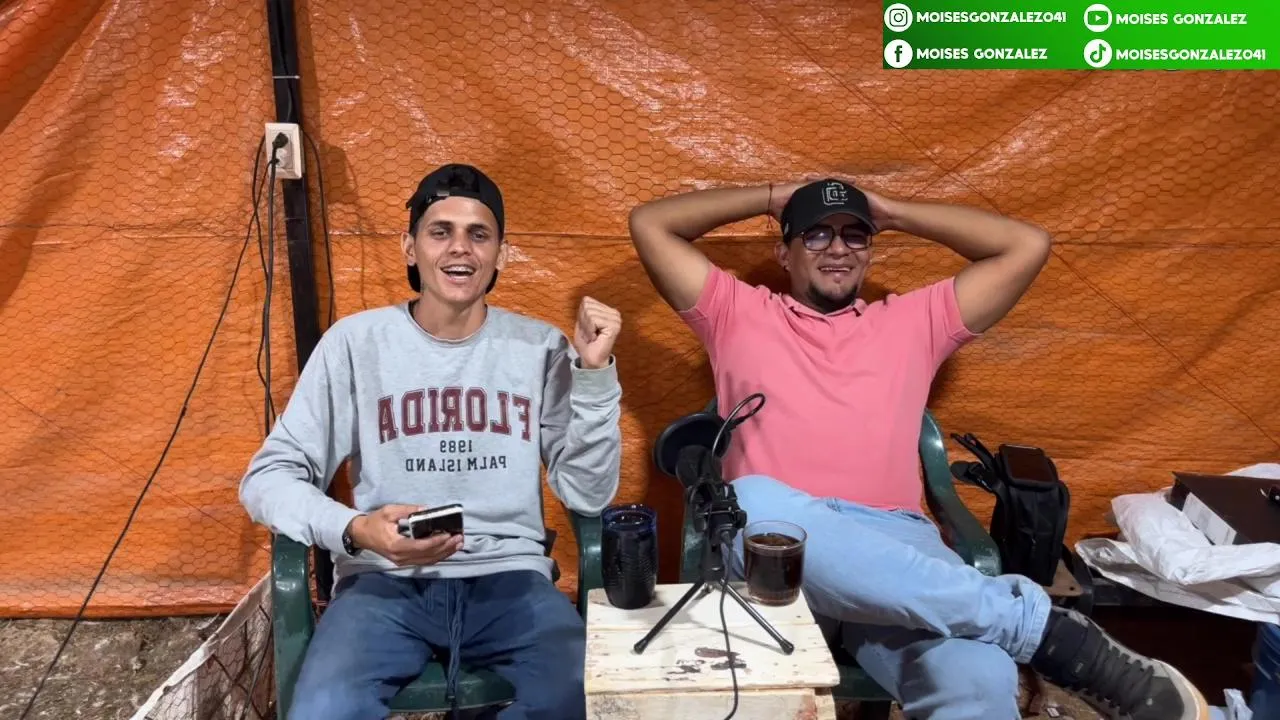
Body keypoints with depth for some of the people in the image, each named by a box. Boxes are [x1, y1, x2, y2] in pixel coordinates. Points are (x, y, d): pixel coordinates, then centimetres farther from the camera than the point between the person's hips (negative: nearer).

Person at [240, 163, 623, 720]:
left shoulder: (541, 347, 5)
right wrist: (355, 529, -18)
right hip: (385, 580, -1)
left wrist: (595, 372, -10)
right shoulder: (356, 340, 2)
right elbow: (268, 477, 2)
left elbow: (588, 495, 2)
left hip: (510, 578, 2)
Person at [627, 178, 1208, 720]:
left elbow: (1027, 246, 24)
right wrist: (774, 197, 27)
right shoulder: (741, 314, 23)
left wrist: (892, 211, 27)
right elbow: (649, 224, 21)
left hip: (893, 538, 0)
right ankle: (1040, 626, -33)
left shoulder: (912, 321, 27)